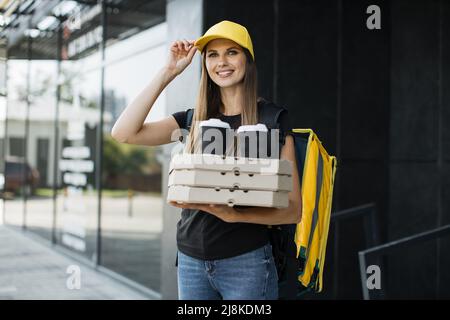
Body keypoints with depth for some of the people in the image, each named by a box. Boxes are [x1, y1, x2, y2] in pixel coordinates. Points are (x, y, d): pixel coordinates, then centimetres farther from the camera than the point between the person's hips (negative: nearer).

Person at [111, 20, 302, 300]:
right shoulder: (195, 119, 8)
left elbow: (293, 209, -6)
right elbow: (124, 133, -4)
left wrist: (234, 214, -23)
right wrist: (168, 73, -4)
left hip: (245, 262, -3)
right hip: (191, 260, 4)